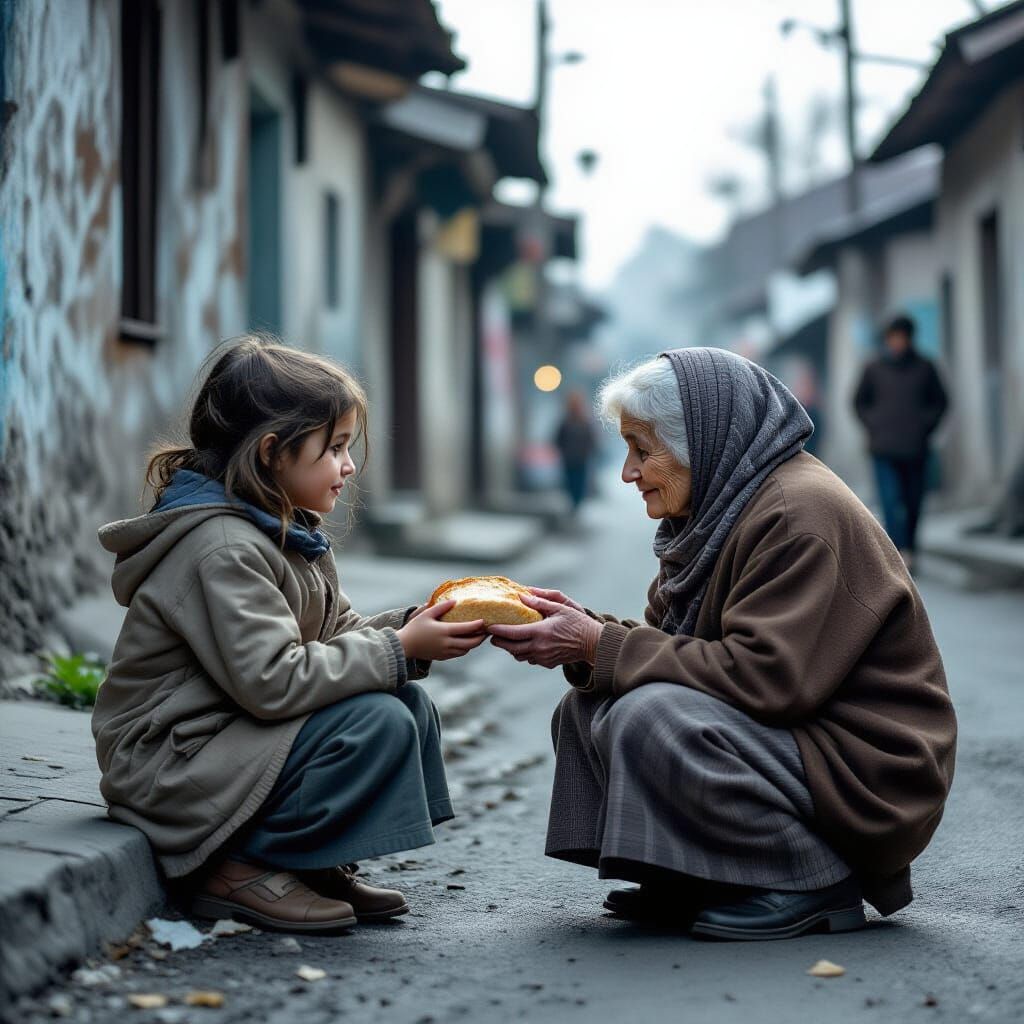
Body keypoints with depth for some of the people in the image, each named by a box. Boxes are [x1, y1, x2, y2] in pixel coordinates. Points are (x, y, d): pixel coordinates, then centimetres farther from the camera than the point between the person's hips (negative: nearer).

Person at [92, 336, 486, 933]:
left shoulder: (291, 531, 11)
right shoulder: (220, 547, -22)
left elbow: (336, 634, 12)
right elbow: (273, 680, -29)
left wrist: (414, 628, -6)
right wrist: (400, 650, -23)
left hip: (234, 736, 10)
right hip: (173, 765, -10)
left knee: (411, 704, 0)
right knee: (379, 722, -23)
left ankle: (319, 863, 3)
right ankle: (241, 870, -13)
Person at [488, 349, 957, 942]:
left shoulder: (802, 513, -18)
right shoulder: (717, 510, 11)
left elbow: (761, 677, -26)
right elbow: (675, 649, 11)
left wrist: (600, 644, -21)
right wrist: (587, 632, -8)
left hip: (867, 776, -9)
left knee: (647, 717, -28)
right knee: (586, 710, 2)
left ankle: (814, 885, -14)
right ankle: (696, 884, 1)